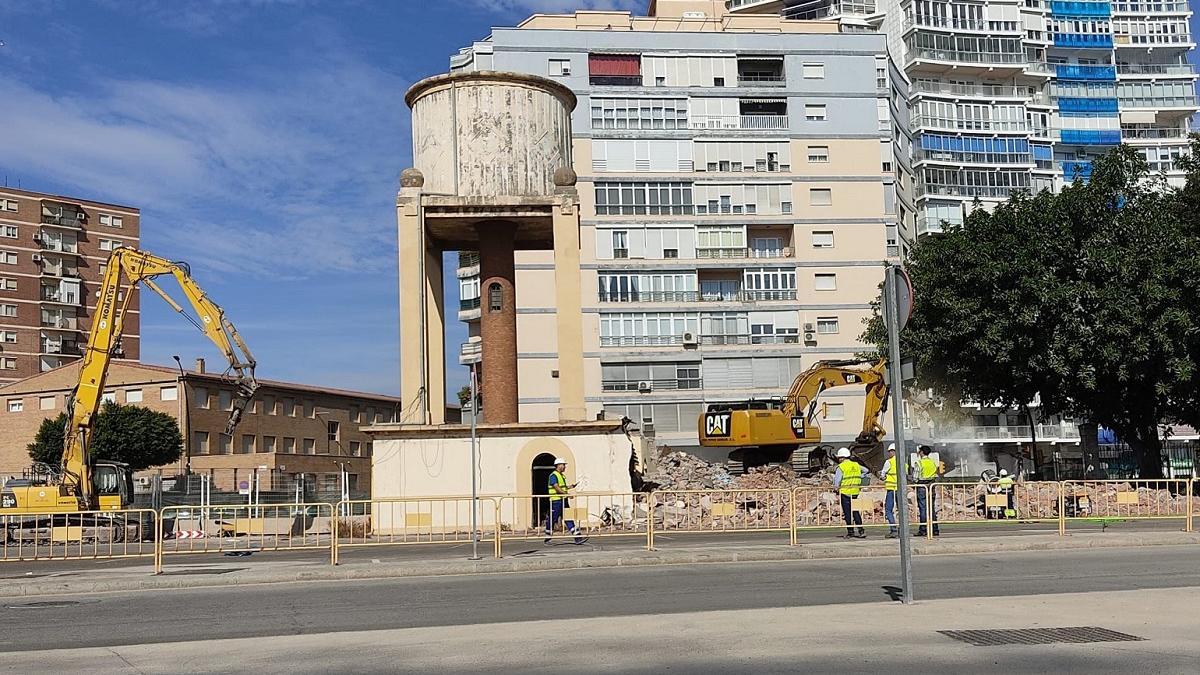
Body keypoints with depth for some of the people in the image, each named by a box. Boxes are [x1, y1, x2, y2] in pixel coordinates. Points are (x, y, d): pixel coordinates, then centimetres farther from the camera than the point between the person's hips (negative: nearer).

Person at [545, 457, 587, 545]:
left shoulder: (562, 475, 18)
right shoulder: (553, 475, -12)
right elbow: (557, 488, -22)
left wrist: (569, 487, 9)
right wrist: (567, 493, -27)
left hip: (563, 501, 9)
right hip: (556, 501, -9)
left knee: (568, 519, 3)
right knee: (552, 520, 2)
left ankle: (578, 537, -2)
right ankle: (548, 538, 15)